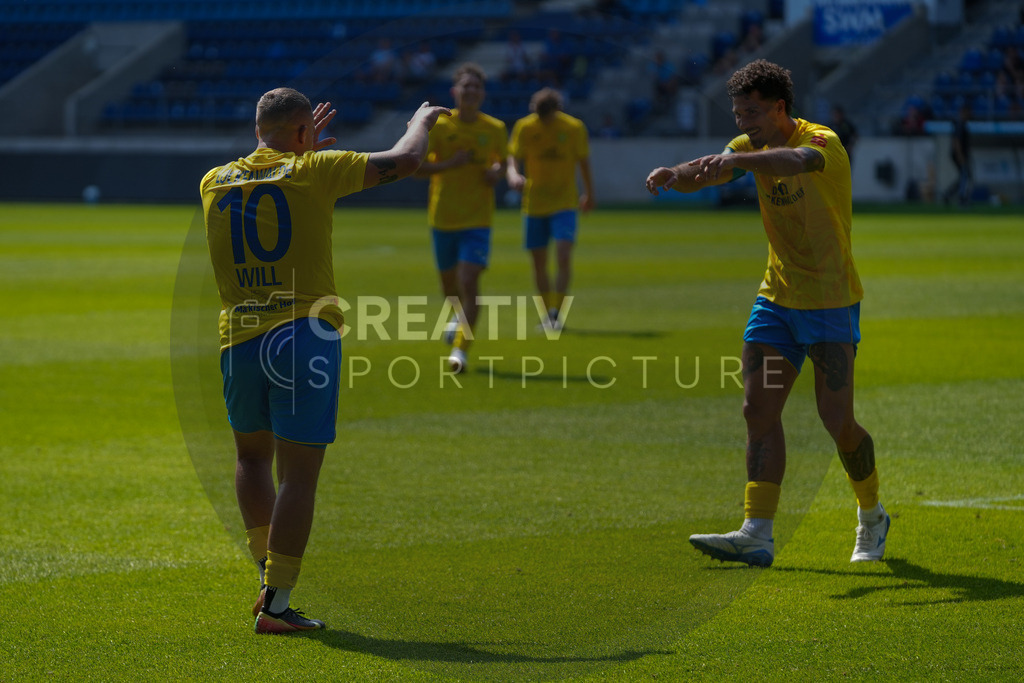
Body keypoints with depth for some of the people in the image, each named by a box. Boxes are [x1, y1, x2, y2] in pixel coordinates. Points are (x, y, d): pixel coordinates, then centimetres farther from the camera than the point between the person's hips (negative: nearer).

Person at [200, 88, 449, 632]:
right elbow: (403, 161, 3)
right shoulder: (312, 172, -4)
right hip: (305, 337, -4)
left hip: (240, 341, 4)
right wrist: (423, 119, 22)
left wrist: (299, 148, 41)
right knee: (299, 472, -1)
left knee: (253, 455, 23)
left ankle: (269, 580, 18)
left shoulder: (215, 183, 8)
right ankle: (276, 604, -3)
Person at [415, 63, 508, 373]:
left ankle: (460, 348, -12)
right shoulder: (439, 126, -5)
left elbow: (503, 161, 18)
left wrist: (497, 173, -5)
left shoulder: (495, 129, 0)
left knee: (469, 283, -16)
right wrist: (450, 164, -19)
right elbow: (415, 167, -6)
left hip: (478, 220, -1)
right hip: (443, 218, 1)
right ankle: (461, 314, 49)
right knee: (449, 285, 14)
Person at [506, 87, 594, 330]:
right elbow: (512, 157, -4)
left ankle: (556, 312, -12)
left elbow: (583, 161, 8)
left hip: (564, 203, -1)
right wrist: (513, 174, -28)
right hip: (534, 203, 1)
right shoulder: (524, 127, -5)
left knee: (563, 254, -17)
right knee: (539, 262, 5)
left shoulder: (574, 127, -5)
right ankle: (549, 314, 19)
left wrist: (589, 194, 18)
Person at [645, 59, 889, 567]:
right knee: (759, 410, -5)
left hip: (830, 300, -7)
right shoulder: (752, 147, 5)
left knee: (837, 421, -7)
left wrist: (736, 160, -58)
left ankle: (871, 517, 18)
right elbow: (703, 175, -3)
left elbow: (796, 160, -41)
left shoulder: (822, 143, -18)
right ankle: (757, 533, -8)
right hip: (777, 297, 7)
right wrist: (673, 174, -27)